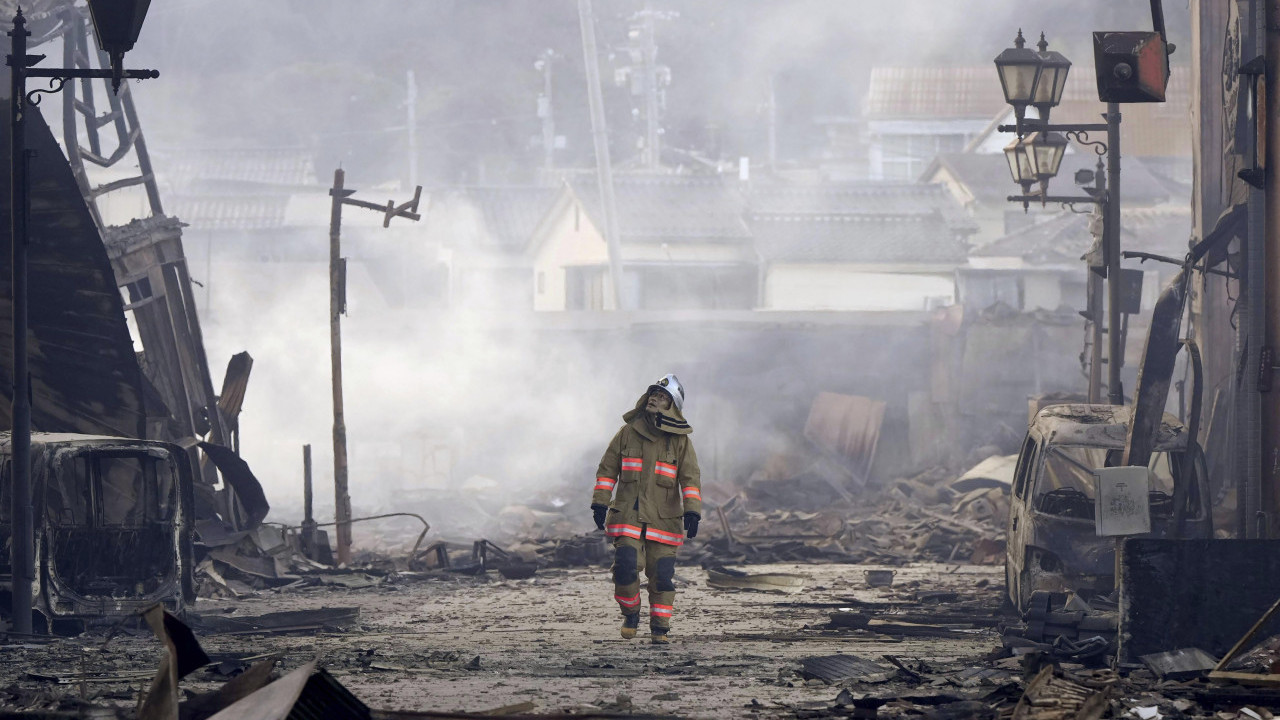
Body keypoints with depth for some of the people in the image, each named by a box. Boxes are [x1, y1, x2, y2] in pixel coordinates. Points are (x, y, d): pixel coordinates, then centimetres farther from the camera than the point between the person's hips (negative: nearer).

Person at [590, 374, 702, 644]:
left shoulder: (680, 440, 3)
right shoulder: (628, 433, 6)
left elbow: (690, 479, 2)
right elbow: (607, 469, 10)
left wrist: (692, 512, -10)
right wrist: (600, 503, 2)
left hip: (663, 520, 0)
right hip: (627, 517, 0)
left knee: (662, 575, -1)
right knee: (626, 567, -14)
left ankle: (660, 628, 12)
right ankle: (630, 614, 10)